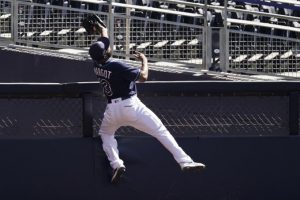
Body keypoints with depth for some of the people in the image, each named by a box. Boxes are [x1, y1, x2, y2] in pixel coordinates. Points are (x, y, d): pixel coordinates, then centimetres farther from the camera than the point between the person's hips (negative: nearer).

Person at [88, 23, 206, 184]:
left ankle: (116, 164, 7)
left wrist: (101, 30, 36)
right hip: (131, 106, -5)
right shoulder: (117, 66, -17)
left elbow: (104, 40, 21)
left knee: (105, 133, 31)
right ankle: (185, 162, -14)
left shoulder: (96, 64, 1)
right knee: (161, 132, -3)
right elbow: (143, 76, -12)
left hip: (112, 110, 5)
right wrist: (144, 60, 5)